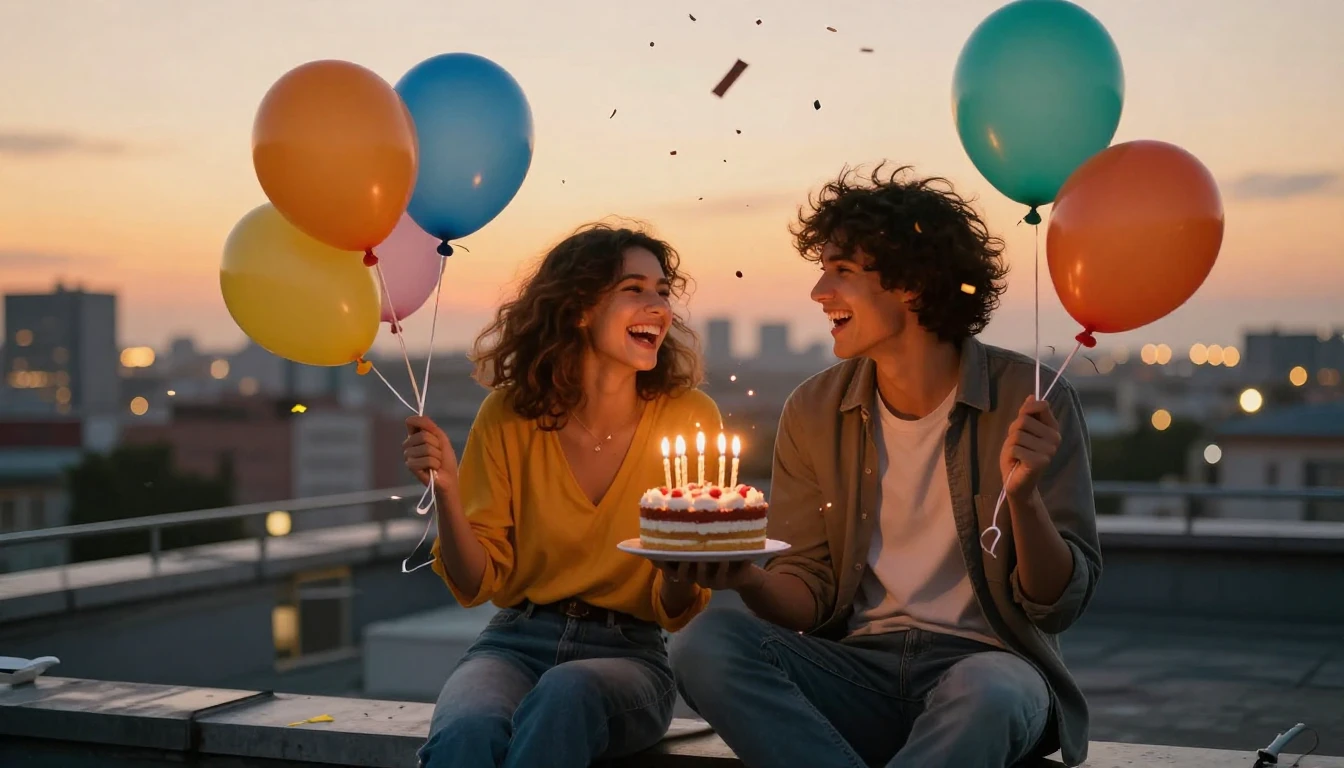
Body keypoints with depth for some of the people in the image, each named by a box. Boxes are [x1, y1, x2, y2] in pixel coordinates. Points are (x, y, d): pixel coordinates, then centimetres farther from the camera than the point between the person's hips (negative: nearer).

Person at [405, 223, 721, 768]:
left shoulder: (689, 416, -4)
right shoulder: (509, 417, -2)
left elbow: (674, 613, 0)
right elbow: (477, 585, 3)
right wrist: (445, 489, -14)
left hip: (627, 655, 1)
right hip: (516, 642, 0)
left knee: (565, 694, -35)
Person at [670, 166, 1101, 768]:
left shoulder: (1028, 402, -5)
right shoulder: (814, 412, 5)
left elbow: (1059, 605, -5)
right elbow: (810, 597, 7)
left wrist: (1023, 497, -23)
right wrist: (748, 578, -16)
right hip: (857, 668, 4)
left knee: (988, 692, -40)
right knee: (704, 644, -24)